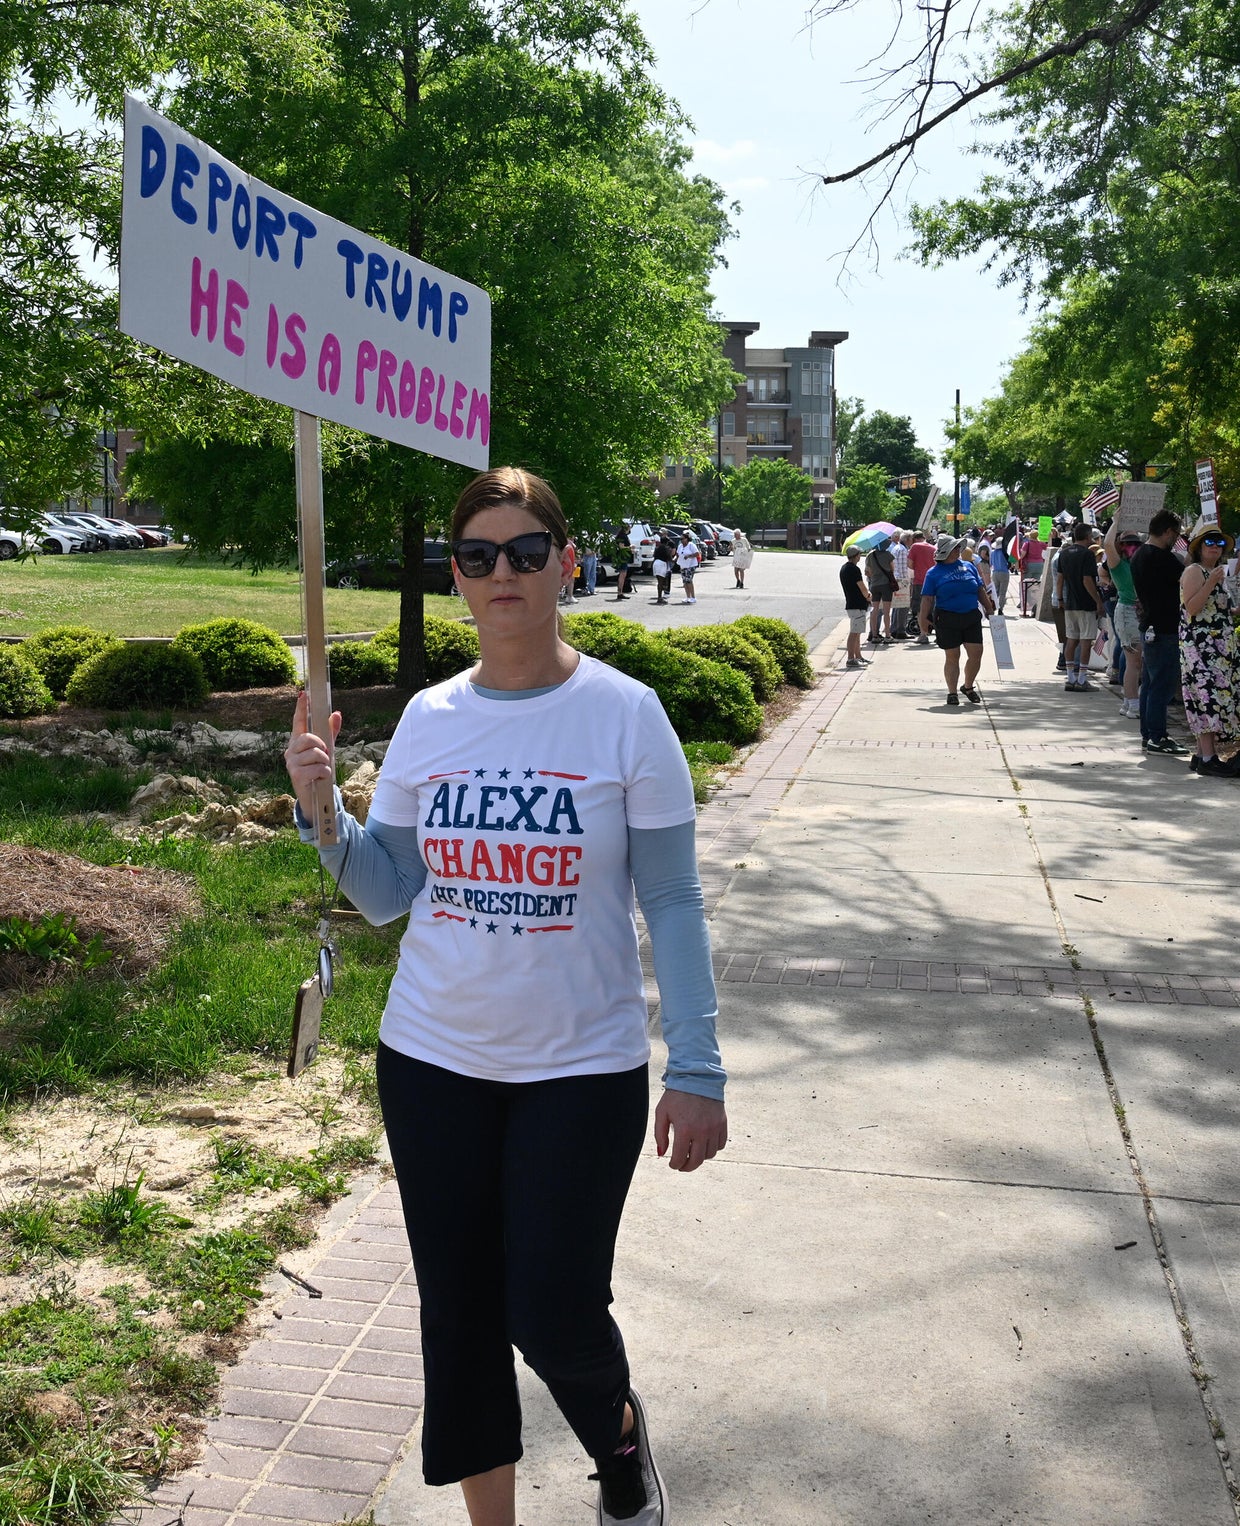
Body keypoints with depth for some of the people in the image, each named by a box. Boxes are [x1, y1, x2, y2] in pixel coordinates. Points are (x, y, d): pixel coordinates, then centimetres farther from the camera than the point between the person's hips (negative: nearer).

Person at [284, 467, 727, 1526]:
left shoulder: (624, 714, -10)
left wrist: (697, 1068, -10)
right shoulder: (430, 718, 0)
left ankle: (618, 1428, 37)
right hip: (432, 1061, 4)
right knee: (458, 1313, 12)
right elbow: (387, 894, 6)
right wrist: (321, 810, -11)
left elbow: (672, 903, -7)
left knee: (553, 1317, 0)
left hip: (583, 1069, -3)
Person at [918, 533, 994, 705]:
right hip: (947, 619, -3)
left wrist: (990, 609, 14)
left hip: (971, 617, 3)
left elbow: (980, 591, 16)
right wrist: (923, 620, -9)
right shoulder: (934, 573, 0)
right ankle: (952, 693, 12)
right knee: (952, 657, 2)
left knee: (976, 653, -1)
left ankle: (968, 686, 20)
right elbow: (927, 599, -3)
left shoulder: (969, 566, 11)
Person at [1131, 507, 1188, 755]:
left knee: (1149, 683, 14)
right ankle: (1156, 737, -2)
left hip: (1149, 627, 10)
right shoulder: (1164, 558, -18)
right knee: (1162, 685, -5)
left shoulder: (1139, 555, 12)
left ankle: (1148, 734, 19)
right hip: (1165, 629, -10)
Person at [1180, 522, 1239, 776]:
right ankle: (1208, 757, -18)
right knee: (1208, 695, -15)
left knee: (1215, 698, 7)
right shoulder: (1194, 571, -7)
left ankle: (1201, 754, 9)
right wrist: (1211, 583, -23)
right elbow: (1191, 608, -18)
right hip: (1200, 645, -9)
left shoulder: (1218, 573, 21)